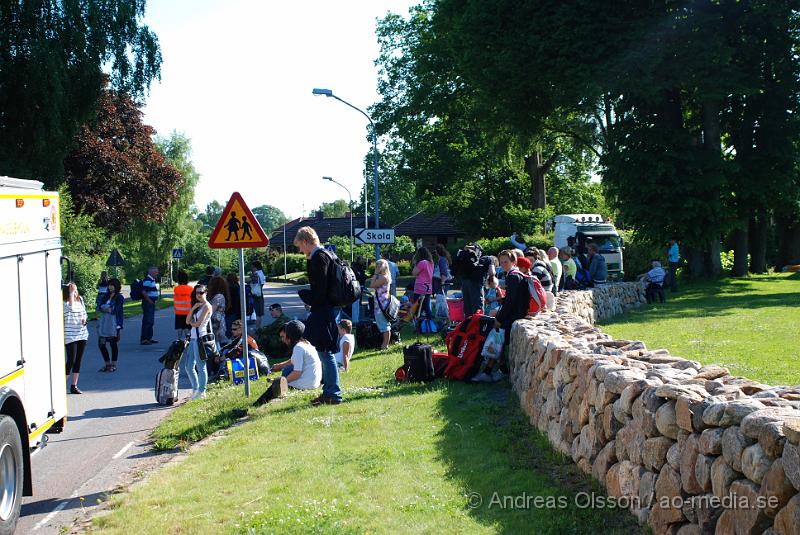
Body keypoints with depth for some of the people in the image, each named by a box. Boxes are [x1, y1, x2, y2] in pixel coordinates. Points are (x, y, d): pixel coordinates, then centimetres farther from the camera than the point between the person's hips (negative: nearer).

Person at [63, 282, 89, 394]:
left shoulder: (80, 299, 9)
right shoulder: (64, 303, -11)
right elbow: (71, 308, -31)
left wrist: (85, 318, -3)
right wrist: (71, 293, -26)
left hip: (82, 334, 6)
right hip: (70, 336, -6)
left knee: (78, 361, 9)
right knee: (71, 360, -9)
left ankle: (74, 386, 17)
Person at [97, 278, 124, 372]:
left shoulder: (119, 297, -5)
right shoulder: (107, 296, 14)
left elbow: (116, 310, -14)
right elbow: (100, 307, 4)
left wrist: (105, 308, -5)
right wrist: (108, 309, -14)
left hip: (114, 323, -6)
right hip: (104, 322, 6)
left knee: (113, 343, 1)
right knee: (101, 343, 5)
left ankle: (113, 365, 13)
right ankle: (107, 364, 19)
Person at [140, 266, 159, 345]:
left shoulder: (152, 280, 16)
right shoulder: (147, 280, -16)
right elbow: (144, 292, -25)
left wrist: (154, 301, 15)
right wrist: (150, 301, -20)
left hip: (151, 303, 10)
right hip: (148, 303, -10)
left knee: (151, 321, 15)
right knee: (147, 321, -9)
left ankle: (149, 338, 23)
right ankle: (143, 339, -7)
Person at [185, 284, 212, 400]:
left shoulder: (206, 306, -7)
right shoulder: (197, 305, 19)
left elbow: (198, 323, -14)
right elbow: (188, 321, 9)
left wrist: (191, 323, 7)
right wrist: (193, 308, -3)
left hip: (200, 338, -9)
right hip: (193, 338, 9)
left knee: (200, 366, -4)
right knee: (188, 366, 11)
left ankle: (202, 391, 3)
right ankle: (195, 389, 23)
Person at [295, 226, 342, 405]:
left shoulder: (319, 258, -16)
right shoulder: (326, 254, 15)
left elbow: (319, 290, -20)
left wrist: (303, 293, -6)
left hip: (323, 312, -10)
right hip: (328, 309, 10)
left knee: (325, 353, -5)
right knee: (324, 352, 16)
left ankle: (333, 394, 0)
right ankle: (329, 391, 23)